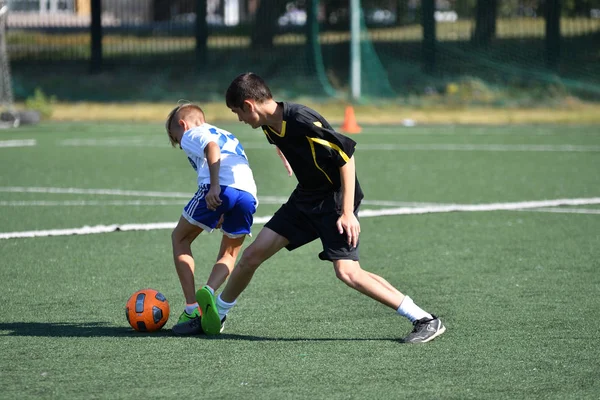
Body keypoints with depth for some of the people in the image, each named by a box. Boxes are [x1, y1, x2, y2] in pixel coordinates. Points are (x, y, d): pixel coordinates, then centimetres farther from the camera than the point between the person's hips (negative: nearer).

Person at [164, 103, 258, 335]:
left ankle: (192, 309, 7)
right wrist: (224, 215, 31)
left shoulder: (191, 134, 17)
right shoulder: (228, 136, 40)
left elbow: (212, 146, -6)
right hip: (249, 193, 6)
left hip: (220, 188, -6)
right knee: (229, 254, 25)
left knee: (180, 239, 16)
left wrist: (214, 186, -17)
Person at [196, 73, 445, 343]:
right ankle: (217, 313, 26)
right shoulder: (269, 127, 0)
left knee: (347, 272, -20)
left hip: (336, 199, -8)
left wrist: (347, 212, -24)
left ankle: (426, 321, -15)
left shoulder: (302, 121, -26)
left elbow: (347, 157, -23)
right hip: (305, 199, 8)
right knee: (254, 253, 5)